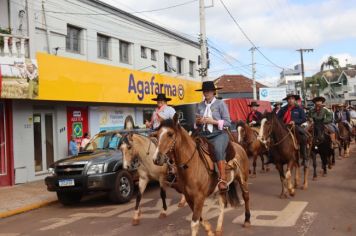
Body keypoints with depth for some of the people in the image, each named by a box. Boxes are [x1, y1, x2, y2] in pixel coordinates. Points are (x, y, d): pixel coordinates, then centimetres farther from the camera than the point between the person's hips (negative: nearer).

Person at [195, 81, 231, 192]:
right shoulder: (200, 105, 12)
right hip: (203, 135, 5)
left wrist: (213, 121, -14)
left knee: (218, 150, -34)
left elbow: (228, 122, -3)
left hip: (218, 134, -5)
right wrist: (198, 121, -4)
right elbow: (196, 123, 20)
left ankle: (222, 180, -29)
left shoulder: (220, 104, 0)